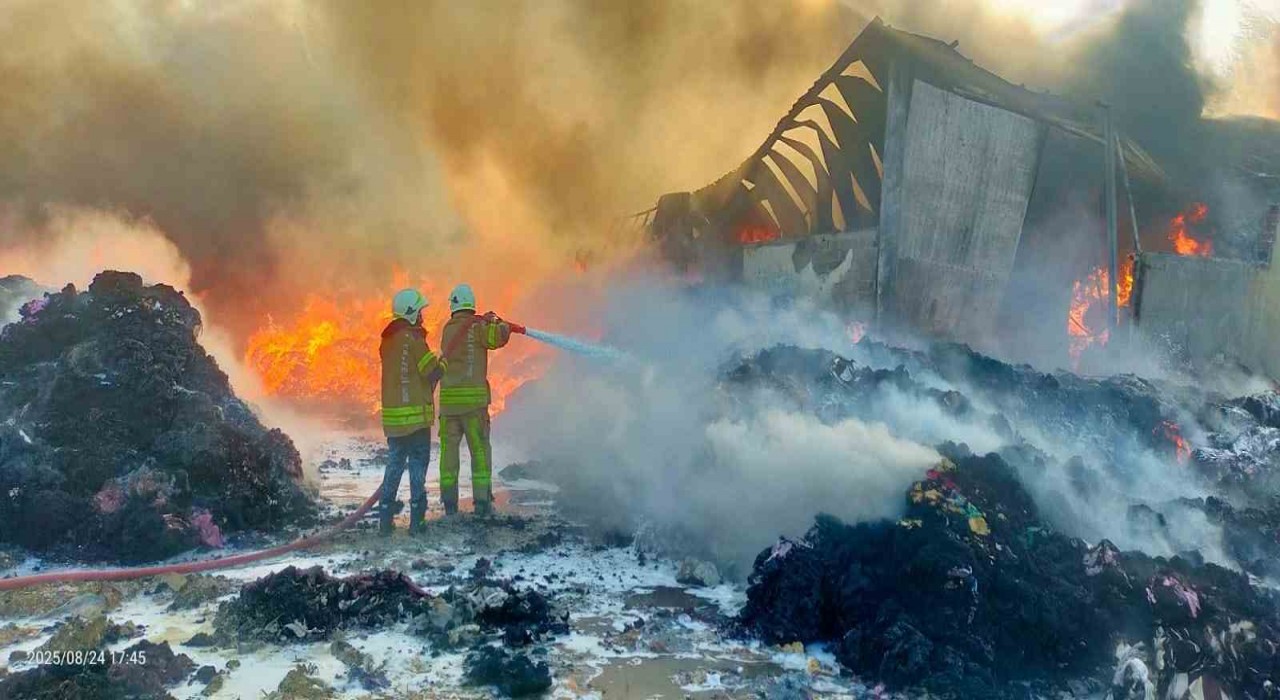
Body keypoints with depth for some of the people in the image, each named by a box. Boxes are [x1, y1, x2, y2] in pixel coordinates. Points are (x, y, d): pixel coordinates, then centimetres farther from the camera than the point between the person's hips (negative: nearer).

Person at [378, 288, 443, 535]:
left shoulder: (387, 339, 10)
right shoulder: (412, 337, -13)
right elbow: (433, 370, -14)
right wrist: (443, 364, 7)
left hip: (392, 414, 7)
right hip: (415, 413, -7)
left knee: (395, 462, 14)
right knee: (418, 462, 1)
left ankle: (385, 518, 12)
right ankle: (417, 519, 0)